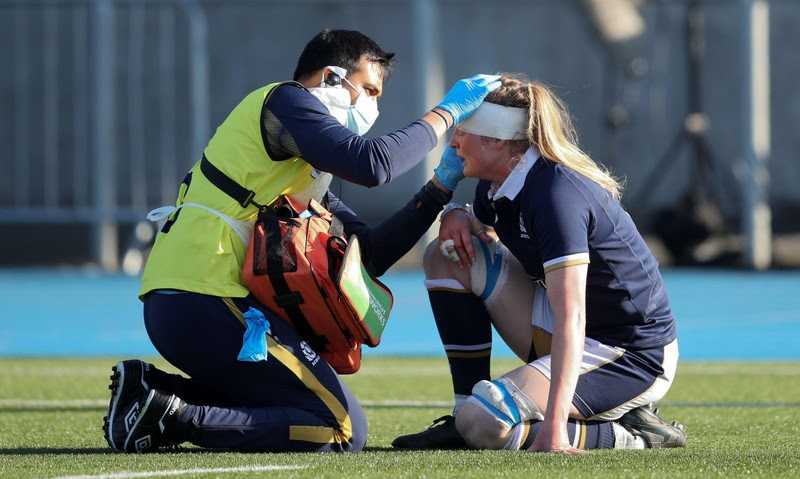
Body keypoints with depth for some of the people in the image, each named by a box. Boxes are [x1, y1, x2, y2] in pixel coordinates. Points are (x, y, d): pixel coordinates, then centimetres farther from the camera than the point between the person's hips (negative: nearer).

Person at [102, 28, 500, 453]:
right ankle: (173, 417, -17)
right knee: (343, 430, -11)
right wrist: (446, 112, -5)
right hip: (208, 305, -10)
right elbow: (372, 164, -16)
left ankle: (151, 388, 10)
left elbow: (370, 254, 22)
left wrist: (441, 187, 17)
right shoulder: (285, 101, -1)